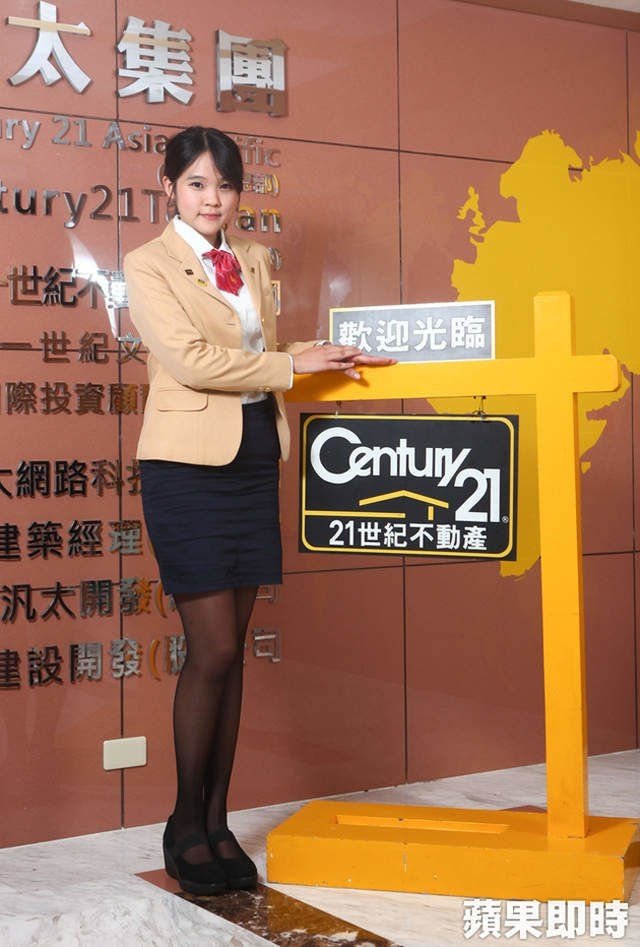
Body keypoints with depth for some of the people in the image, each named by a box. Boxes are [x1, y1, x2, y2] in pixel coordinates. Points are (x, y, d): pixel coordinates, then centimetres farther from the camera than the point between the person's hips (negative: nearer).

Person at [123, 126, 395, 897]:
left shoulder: (253, 262, 16)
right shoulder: (148, 266, -3)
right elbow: (190, 359, -15)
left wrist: (329, 355, 3)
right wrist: (295, 365, -12)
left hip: (253, 464, 6)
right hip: (188, 467, -6)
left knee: (231, 651, 8)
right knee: (213, 650, -6)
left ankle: (218, 821, 18)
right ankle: (185, 826, 11)